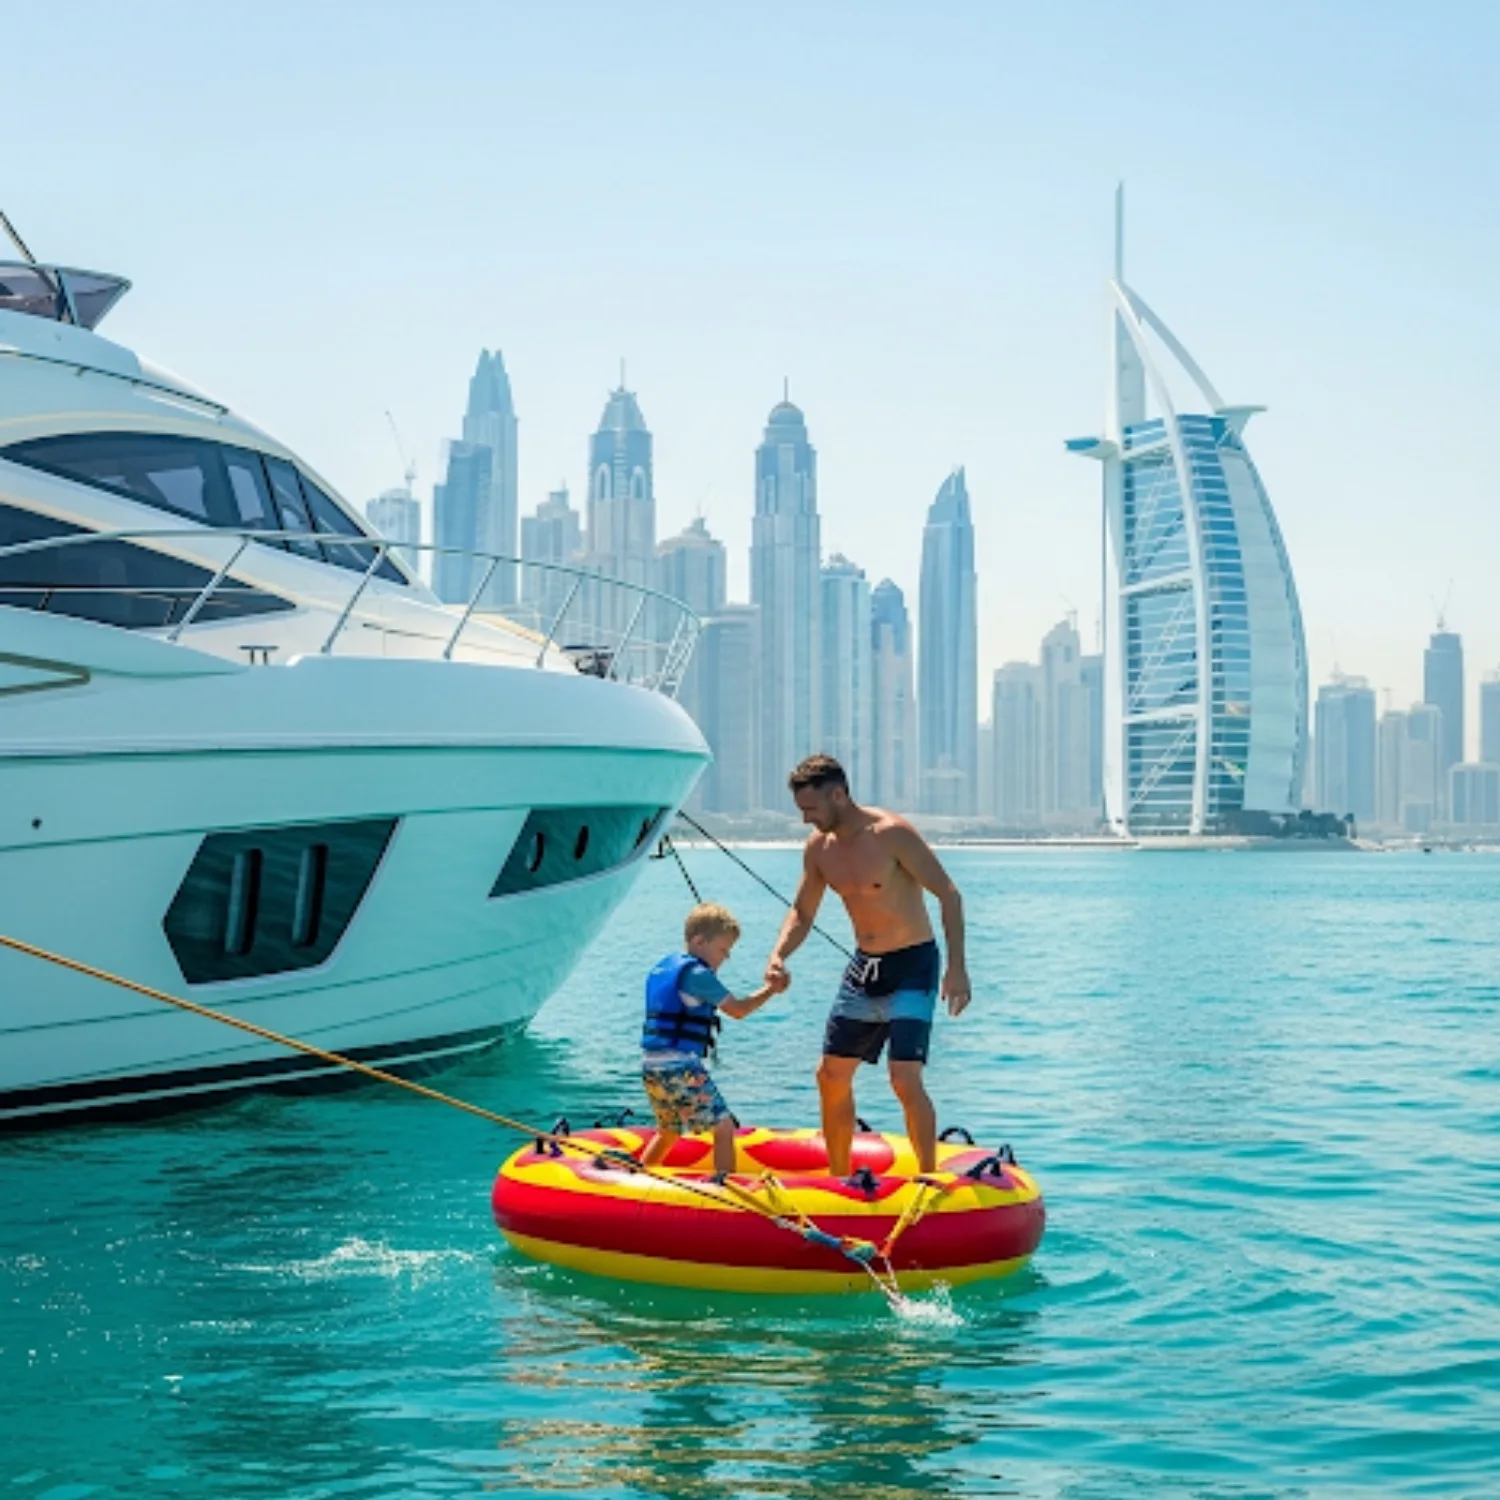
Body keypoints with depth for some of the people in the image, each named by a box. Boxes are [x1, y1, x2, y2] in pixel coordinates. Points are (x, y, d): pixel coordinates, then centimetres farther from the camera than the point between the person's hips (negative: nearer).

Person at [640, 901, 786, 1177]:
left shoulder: (663, 968, 17)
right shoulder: (697, 974, -10)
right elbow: (738, 1010, -6)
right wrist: (770, 989, 2)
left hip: (651, 1065, 9)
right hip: (681, 1066, -9)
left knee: (669, 1131, 26)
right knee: (724, 1128, -4)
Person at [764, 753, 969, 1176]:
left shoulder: (892, 833, -19)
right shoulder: (818, 847, 2)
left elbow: (949, 894, -18)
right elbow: (802, 912, 13)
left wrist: (956, 967, -25)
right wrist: (778, 955, -6)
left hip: (912, 967, -7)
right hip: (863, 968, 7)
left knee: (905, 1079, -17)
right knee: (831, 1076, 10)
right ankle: (839, 1179, 25)